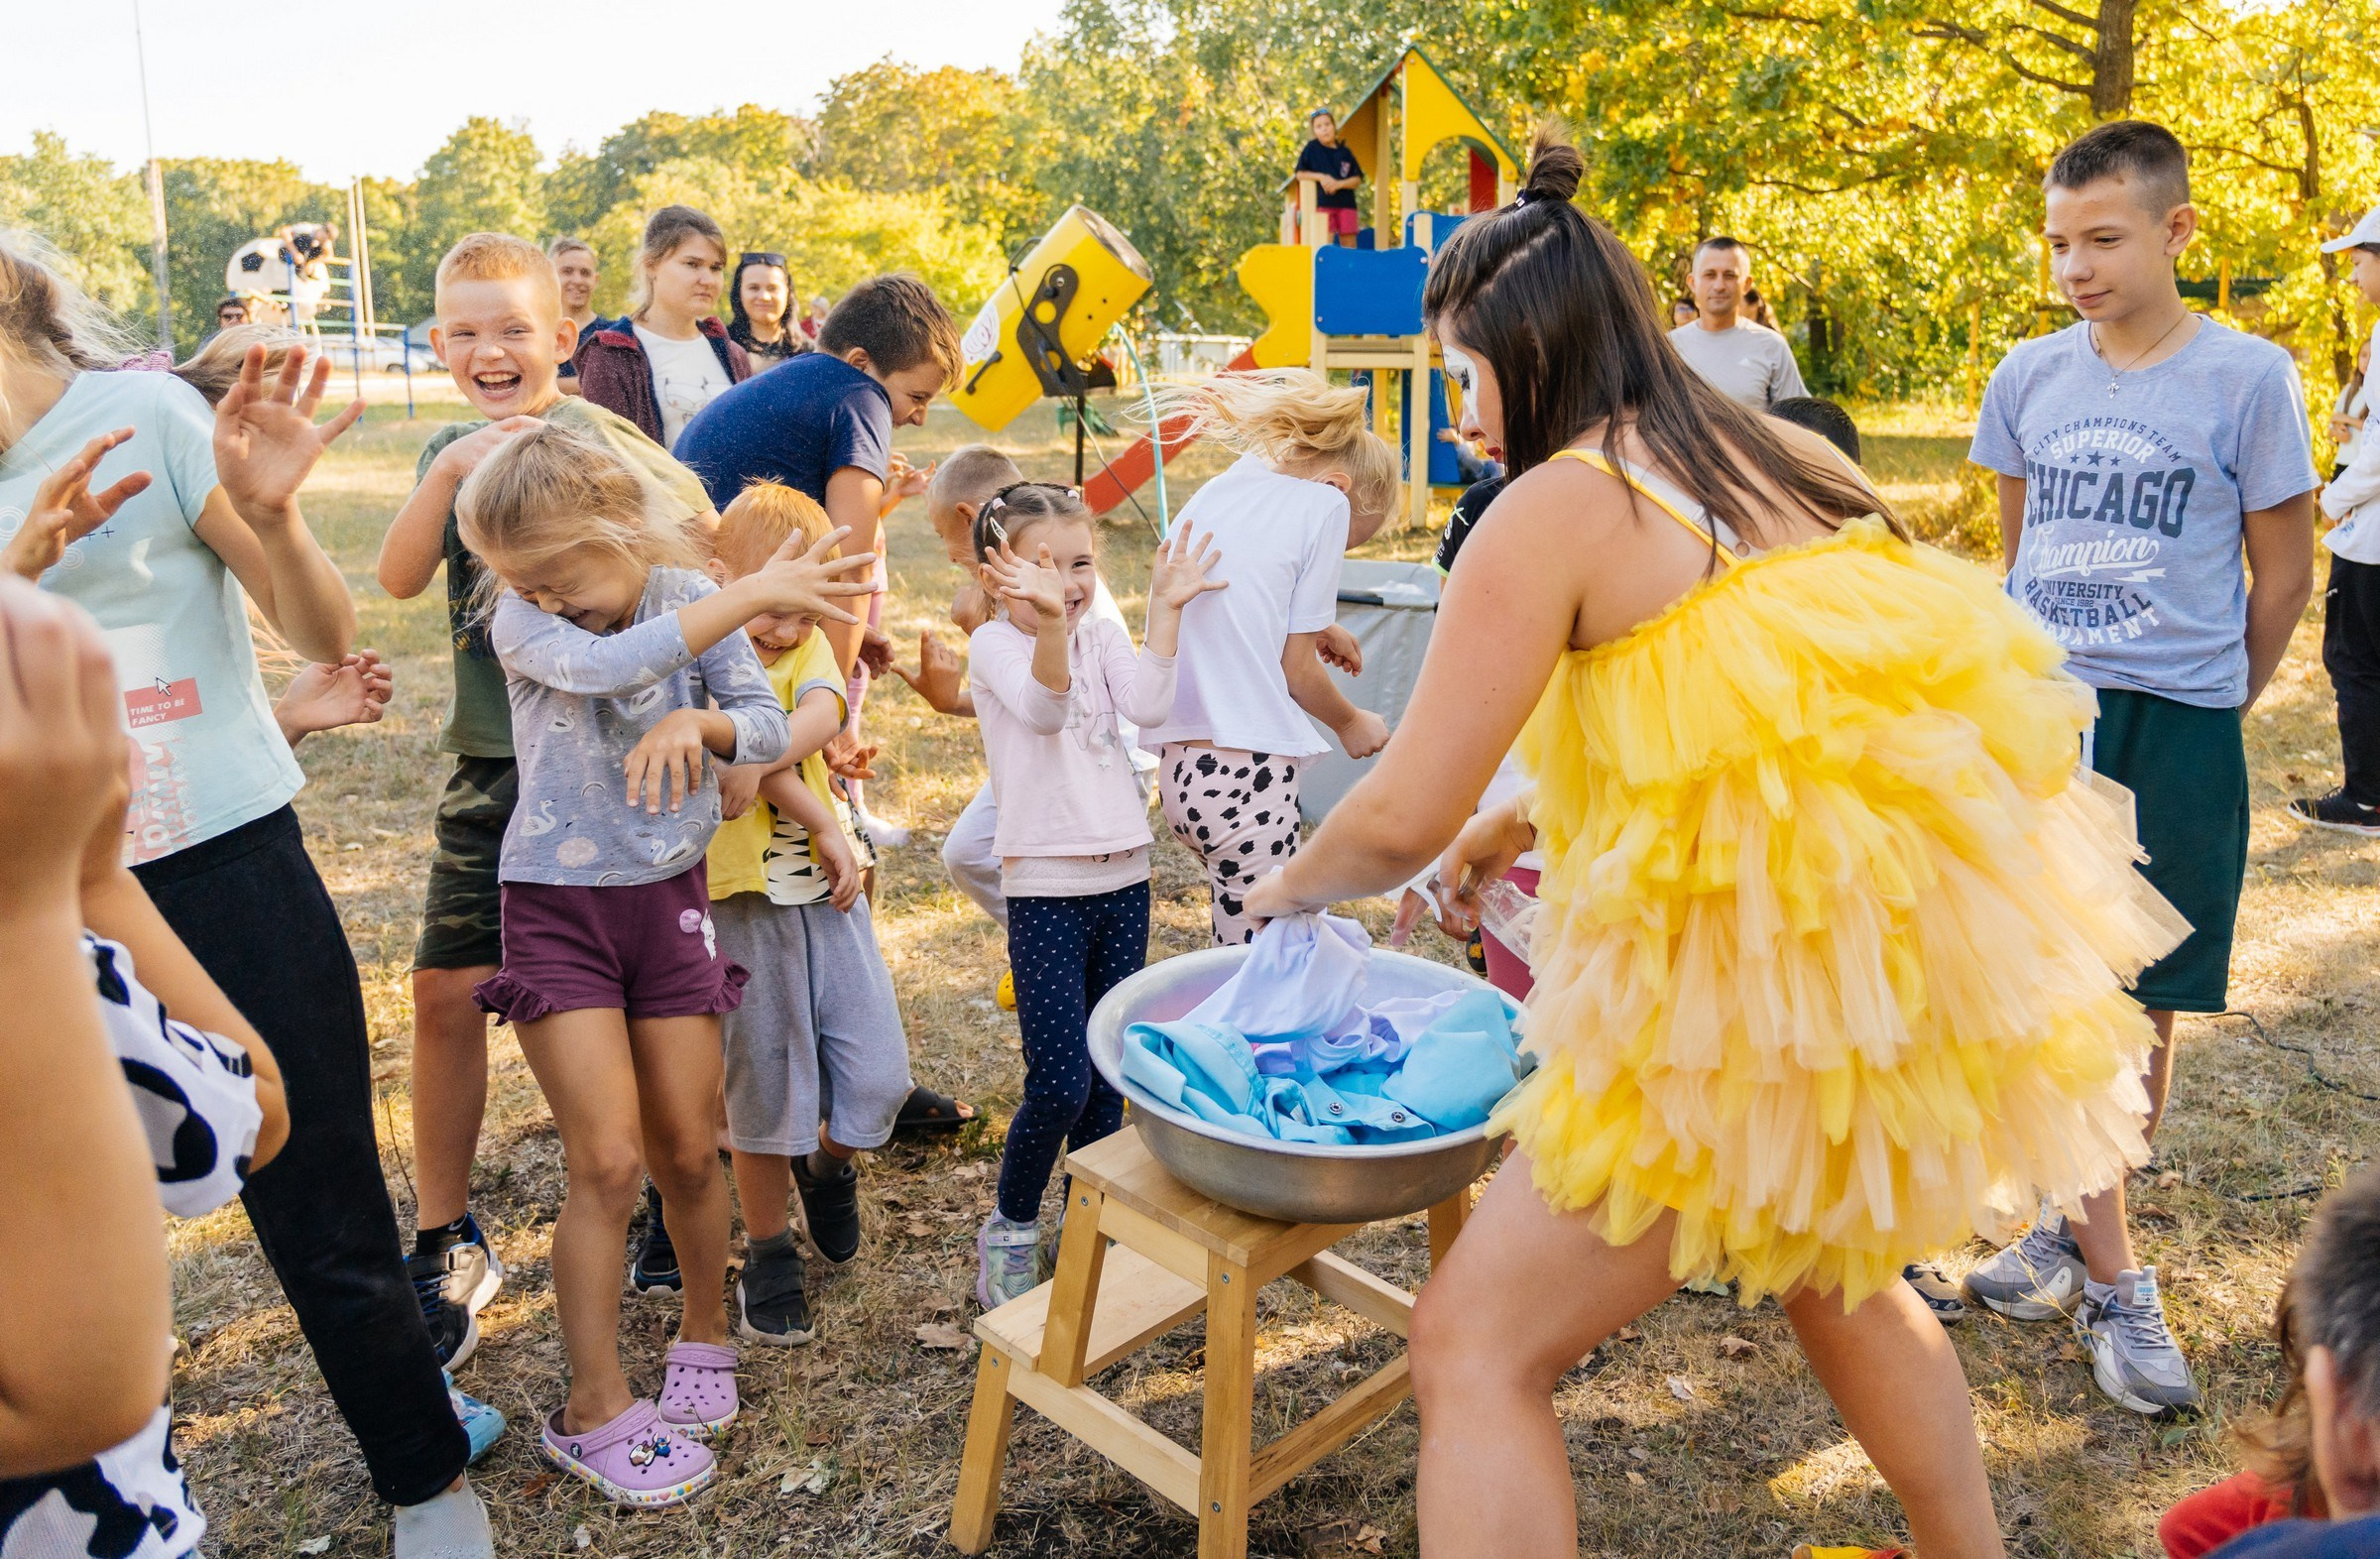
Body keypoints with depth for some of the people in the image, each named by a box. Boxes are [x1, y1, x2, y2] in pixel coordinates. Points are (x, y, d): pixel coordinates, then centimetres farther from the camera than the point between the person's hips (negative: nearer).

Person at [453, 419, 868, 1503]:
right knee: (609, 1161, -6)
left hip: (668, 897, 3)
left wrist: (697, 722, -27)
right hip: (557, 909, -2)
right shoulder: (521, 619, -10)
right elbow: (601, 661, -31)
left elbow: (768, 724, -5)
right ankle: (594, 1410, 10)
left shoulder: (690, 597, -1)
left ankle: (705, 1335, 33)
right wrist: (752, 593, -28)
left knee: (688, 1150, 8)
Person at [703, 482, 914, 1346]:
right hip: (744, 902, -4)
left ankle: (829, 1164, 35)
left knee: (878, 1077, 2)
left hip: (830, 893, 4)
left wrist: (758, 758, -32)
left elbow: (822, 713, -14)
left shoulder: (810, 646, 6)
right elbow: (736, 746, -17)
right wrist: (825, 826, -16)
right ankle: (768, 1252, 26)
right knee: (763, 1089, 6)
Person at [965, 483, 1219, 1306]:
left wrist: (1164, 610, -15)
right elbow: (1042, 708, -29)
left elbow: (1148, 705, -10)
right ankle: (1010, 1226, 14)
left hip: (1124, 875, 5)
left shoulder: (1103, 633, 7)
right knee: (1059, 1083, -9)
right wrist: (1049, 619, -46)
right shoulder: (994, 643, -8)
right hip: (1045, 888, -5)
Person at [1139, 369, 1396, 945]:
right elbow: (1294, 667, -2)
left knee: (1235, 953, 16)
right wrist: (1352, 724, 15)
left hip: (1177, 763, 8)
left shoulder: (1216, 492, 17)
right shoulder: (1325, 501, -2)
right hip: (1245, 772, -8)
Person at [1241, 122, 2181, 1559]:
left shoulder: (1559, 505, -12)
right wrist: (1526, 821, 21)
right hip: (1926, 945, 9)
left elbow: (1402, 819, -12)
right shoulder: (1781, 461, 11)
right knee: (1835, 1266, 34)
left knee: (1478, 1347, 0)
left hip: (1751, 994, -9)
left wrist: (1293, 887, 8)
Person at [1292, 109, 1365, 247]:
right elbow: (1299, 174, 2)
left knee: (1349, 244, 2)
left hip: (1346, 203, 3)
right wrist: (1320, 177, -12)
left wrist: (1338, 184, -12)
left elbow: (1357, 179, 5)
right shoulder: (1311, 149, 3)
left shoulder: (1344, 152, 7)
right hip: (1323, 203, -3)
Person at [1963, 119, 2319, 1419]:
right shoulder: (2028, 377, 5)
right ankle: (2111, 1279, 11)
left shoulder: (2246, 377, -4)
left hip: (2176, 730, -2)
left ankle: (2073, 1228, 25)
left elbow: (2283, 572, 4)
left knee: (2143, 1007, 6)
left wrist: (2209, 707, 9)